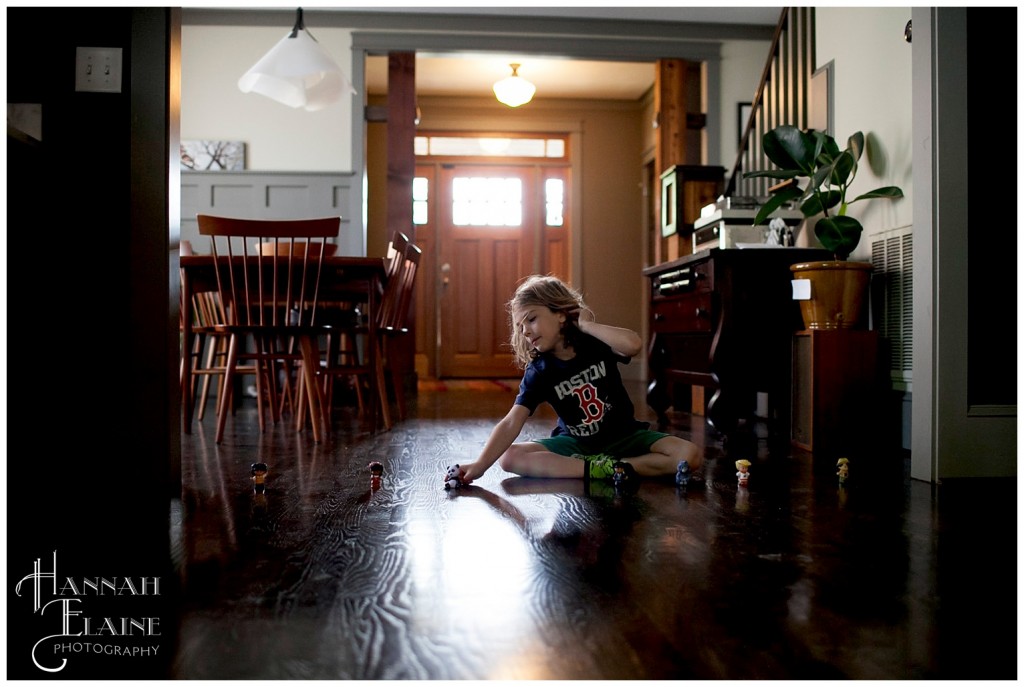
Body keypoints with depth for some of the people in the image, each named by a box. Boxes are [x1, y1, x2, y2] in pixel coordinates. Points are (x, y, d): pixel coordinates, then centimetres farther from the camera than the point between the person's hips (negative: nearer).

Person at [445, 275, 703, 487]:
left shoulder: (595, 343, -14)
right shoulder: (538, 371, -12)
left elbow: (633, 345, -38)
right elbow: (511, 422, -21)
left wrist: (585, 324, -25)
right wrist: (480, 465, -34)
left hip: (623, 438, -1)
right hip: (575, 444, 1)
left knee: (689, 455, -24)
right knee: (510, 457, -23)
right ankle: (602, 470, -29)